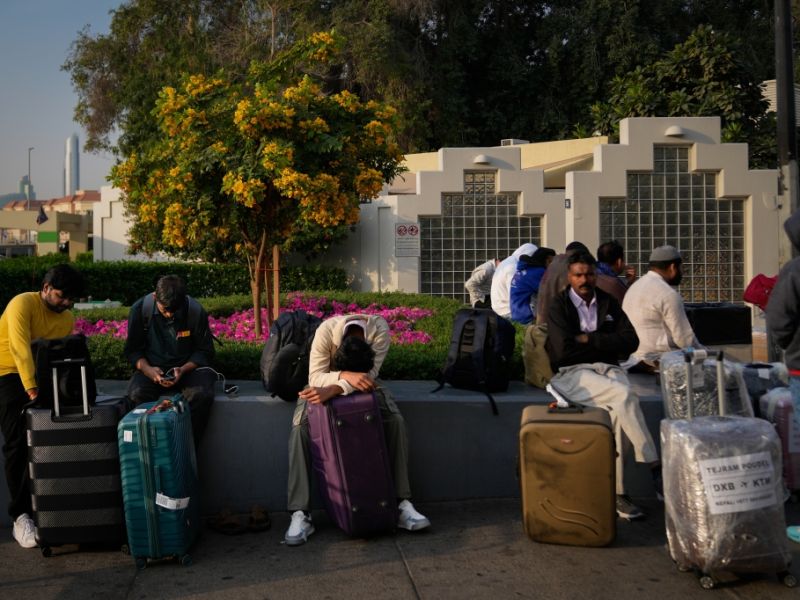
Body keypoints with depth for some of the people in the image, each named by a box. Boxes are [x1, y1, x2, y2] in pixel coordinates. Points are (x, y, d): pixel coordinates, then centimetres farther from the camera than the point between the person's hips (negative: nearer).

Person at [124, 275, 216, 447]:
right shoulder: (140, 309, -8)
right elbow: (132, 350, 1)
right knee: (138, 394, -32)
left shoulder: (195, 311, -11)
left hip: (188, 368, -1)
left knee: (201, 394, -33)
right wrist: (147, 369, -19)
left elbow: (205, 351, -2)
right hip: (152, 369, 1)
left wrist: (183, 370, -21)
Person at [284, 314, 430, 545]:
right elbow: (315, 377, -34)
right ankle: (300, 514, -27)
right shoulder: (326, 330, -34)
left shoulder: (379, 330, -32)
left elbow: (369, 374, -35)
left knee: (396, 421, -25)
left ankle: (402, 504, -19)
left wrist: (334, 390, -50)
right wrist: (347, 376, -53)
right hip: (324, 383, -1)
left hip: (362, 384, 1)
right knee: (300, 428, -28)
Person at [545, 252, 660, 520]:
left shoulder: (608, 303, 15)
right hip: (571, 374, -3)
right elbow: (564, 349, -11)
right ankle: (652, 463, -23)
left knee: (617, 411, -29)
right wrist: (604, 343, -1)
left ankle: (617, 492, -26)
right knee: (625, 395, -31)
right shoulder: (558, 306, 2)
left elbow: (630, 341, 3)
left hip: (607, 369, 3)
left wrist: (589, 339, -6)